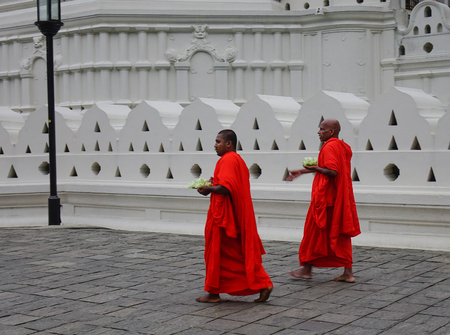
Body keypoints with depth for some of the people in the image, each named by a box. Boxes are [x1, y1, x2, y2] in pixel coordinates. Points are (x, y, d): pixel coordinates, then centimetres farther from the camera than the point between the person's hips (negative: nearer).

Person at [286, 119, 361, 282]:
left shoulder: (329, 147, -16)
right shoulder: (343, 147, 14)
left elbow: (333, 172, -28)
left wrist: (316, 169, -13)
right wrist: (301, 172, 27)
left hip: (325, 197, -9)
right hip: (340, 199, 9)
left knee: (314, 232, 4)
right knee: (340, 234, 8)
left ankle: (307, 269, 14)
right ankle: (348, 272, 6)